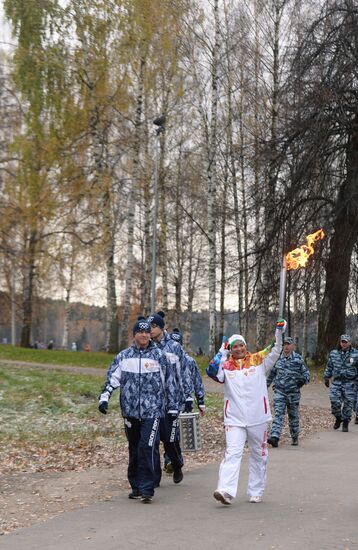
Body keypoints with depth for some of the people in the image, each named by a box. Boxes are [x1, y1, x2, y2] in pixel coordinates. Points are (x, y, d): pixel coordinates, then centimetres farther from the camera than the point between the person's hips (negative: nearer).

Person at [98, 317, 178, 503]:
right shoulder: (124, 356, 8)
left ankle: (147, 489, -11)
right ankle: (136, 486, 25)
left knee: (147, 447, -15)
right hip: (130, 411, 3)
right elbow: (112, 378, 6)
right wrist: (104, 397, -9)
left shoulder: (158, 356, 3)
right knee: (134, 451, 12)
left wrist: (172, 407, 8)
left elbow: (170, 382, 8)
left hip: (152, 411, -3)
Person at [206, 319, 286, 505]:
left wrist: (279, 331, -19)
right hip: (234, 419, -1)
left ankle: (256, 492, 24)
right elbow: (212, 372, -14)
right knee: (232, 453, -12)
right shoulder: (226, 365, 2)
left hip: (258, 418, 2)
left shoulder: (258, 360, 3)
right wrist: (222, 353, -9)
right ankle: (226, 491, -22)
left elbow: (275, 351, -6)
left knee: (258, 455, 12)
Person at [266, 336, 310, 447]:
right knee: (278, 414, -11)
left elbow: (306, 372, 3)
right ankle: (274, 437, -21)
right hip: (279, 391, 1)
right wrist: (266, 385, 25)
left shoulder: (298, 359, 0)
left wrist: (303, 380, -19)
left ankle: (295, 438, 26)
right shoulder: (277, 358, 7)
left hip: (293, 392, -1)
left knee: (293, 416, 10)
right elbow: (271, 374, 20)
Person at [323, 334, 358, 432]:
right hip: (336, 382, 2)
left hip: (350, 383, -2)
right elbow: (329, 367, 18)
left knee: (348, 404, 1)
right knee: (334, 401, -10)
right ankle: (338, 418, 15)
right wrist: (326, 378, 18)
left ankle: (345, 423, 15)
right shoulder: (333, 354, 7)